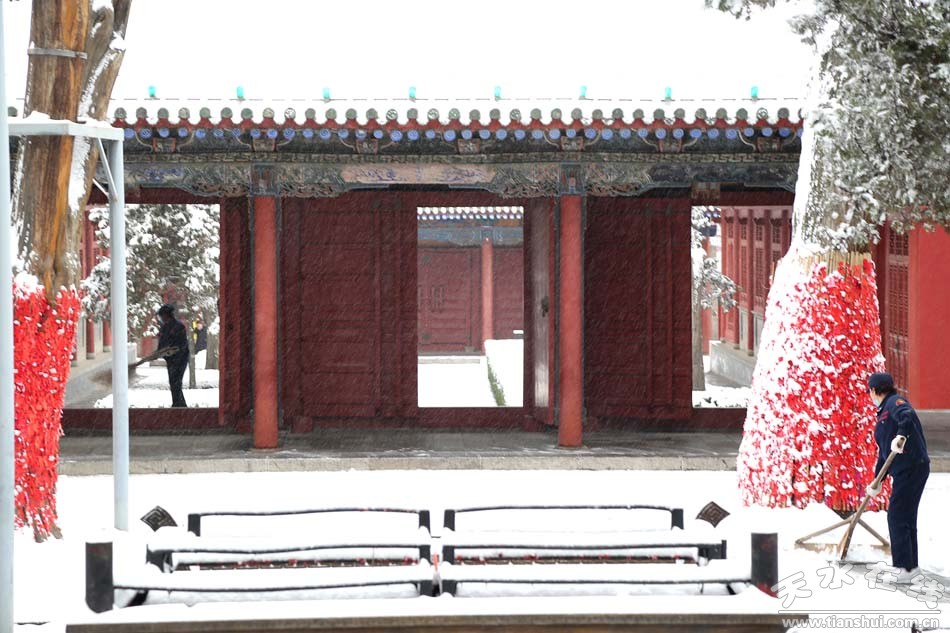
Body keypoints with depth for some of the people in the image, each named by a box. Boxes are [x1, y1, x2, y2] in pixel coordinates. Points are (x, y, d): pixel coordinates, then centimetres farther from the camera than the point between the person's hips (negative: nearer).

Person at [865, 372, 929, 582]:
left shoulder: (894, 403, -7)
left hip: (912, 468, -10)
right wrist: (877, 482, 29)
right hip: (902, 471, 10)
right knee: (906, 518, 14)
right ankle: (911, 566, 20)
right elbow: (883, 451, 27)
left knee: (897, 517, -9)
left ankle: (905, 567, -7)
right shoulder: (882, 414, 22)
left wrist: (901, 435, -47)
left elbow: (908, 416, -31)